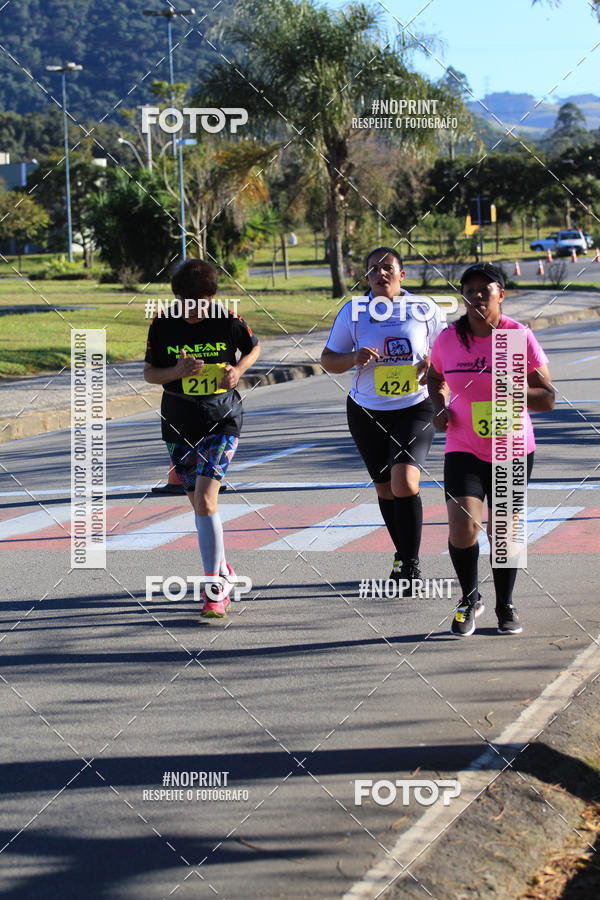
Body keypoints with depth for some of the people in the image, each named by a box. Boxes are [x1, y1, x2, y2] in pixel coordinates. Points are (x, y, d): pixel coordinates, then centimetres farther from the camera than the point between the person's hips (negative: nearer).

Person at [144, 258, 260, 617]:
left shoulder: (228, 322, -10)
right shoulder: (163, 325, -6)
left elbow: (254, 347, 10)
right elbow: (149, 373, 1)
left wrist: (239, 369, -10)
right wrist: (177, 371, -19)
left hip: (222, 421, -3)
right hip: (179, 424, 3)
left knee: (205, 500, -17)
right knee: (200, 503, 12)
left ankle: (215, 588, -13)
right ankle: (225, 572, 33)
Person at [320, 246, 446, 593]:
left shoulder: (424, 308, -2)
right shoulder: (353, 312, -1)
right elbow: (328, 360, 4)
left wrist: (434, 364, -13)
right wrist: (355, 358, -17)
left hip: (415, 408, -2)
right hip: (368, 412, 3)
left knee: (404, 483, -19)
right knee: (385, 488, 11)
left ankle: (411, 564, -6)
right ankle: (402, 555, 33)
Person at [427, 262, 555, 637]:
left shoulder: (520, 337, -9)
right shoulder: (448, 339, -3)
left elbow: (548, 398, -8)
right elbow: (435, 377, 19)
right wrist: (440, 407, 0)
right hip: (464, 448, 1)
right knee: (462, 527, -16)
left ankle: (506, 606, 30)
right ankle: (470, 598, 10)